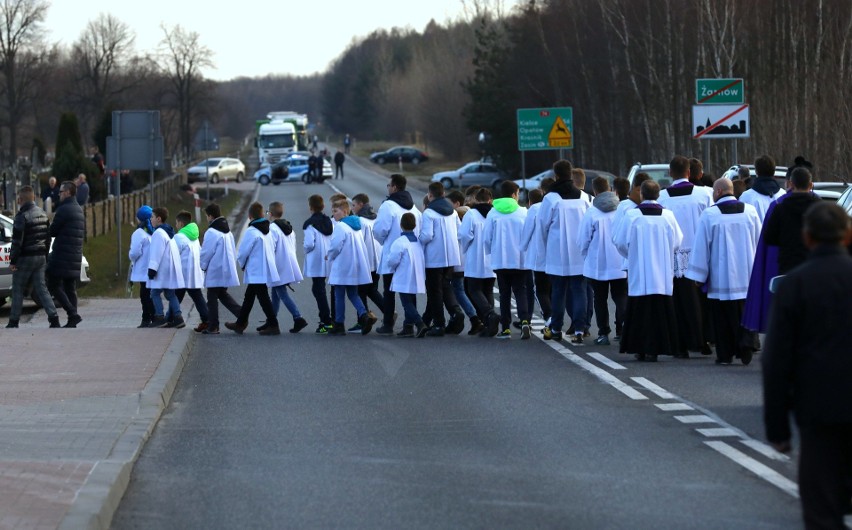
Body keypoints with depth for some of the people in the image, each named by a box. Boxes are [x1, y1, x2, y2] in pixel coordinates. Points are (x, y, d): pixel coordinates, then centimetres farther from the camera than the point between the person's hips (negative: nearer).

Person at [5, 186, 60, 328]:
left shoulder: (22, 215, -15)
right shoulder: (43, 214, 11)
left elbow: (17, 240, -17)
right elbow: (47, 237, 17)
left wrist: (13, 260, -13)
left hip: (25, 258, -7)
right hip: (40, 257, 7)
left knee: (17, 290, 4)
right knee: (41, 288, 6)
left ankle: (13, 322, 7)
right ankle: (54, 318, -7)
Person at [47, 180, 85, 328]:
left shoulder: (64, 209, -12)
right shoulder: (79, 210, 18)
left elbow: (52, 231, -10)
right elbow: (83, 234, 23)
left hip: (62, 255, -9)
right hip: (75, 257, 9)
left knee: (53, 285, -5)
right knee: (70, 288, 10)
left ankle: (73, 314, -17)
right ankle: (72, 321, 7)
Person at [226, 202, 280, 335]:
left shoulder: (252, 232, -18)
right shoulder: (267, 230, 8)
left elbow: (243, 252, -13)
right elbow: (272, 250, 15)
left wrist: (242, 264, 6)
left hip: (256, 272, -9)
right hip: (266, 269, 9)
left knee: (263, 298, -4)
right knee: (248, 298, 18)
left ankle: (273, 326, -4)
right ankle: (240, 323, 27)